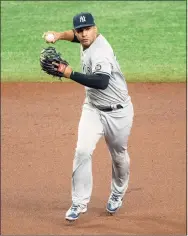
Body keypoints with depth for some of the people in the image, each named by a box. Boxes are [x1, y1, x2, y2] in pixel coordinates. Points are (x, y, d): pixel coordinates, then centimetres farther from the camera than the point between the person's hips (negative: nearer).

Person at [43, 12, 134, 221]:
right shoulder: (87, 41, -3)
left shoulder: (99, 52, -28)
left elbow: (101, 82, -45)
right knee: (82, 151, -13)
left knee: (119, 156, 13)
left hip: (118, 112, -6)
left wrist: (71, 74, -42)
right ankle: (79, 203, -10)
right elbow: (75, 35, 22)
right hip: (93, 109, 6)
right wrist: (59, 35, 1)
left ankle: (117, 195, 40)